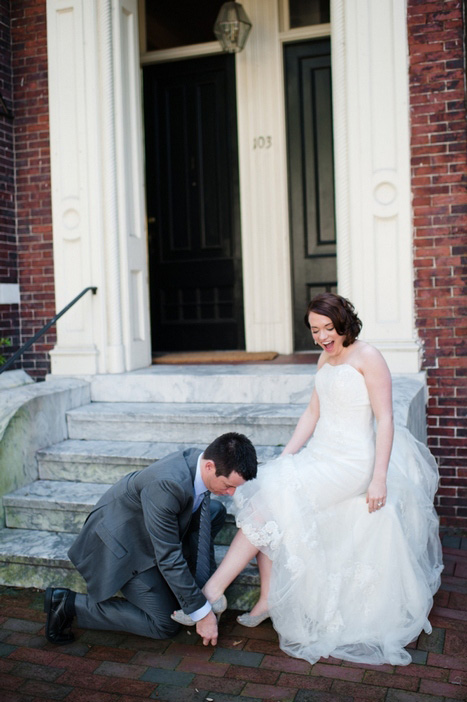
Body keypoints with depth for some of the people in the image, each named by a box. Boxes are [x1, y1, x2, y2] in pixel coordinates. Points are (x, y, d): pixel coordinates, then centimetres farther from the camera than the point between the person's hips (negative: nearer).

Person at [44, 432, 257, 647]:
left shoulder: (200, 461, -14)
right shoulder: (167, 485, -39)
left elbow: (198, 527, -1)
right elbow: (169, 557, -31)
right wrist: (202, 613, -22)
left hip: (145, 527, 8)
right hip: (122, 541, -8)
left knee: (215, 511, 1)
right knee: (164, 625, -3)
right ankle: (69, 603, 1)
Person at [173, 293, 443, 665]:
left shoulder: (368, 357, -9)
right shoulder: (325, 359, 14)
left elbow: (385, 420, -12)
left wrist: (379, 478, -18)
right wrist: (284, 459, 7)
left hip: (352, 463, -8)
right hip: (321, 454, 8)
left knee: (270, 499, -18)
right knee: (266, 489, -11)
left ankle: (213, 590, -12)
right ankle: (268, 600, -5)